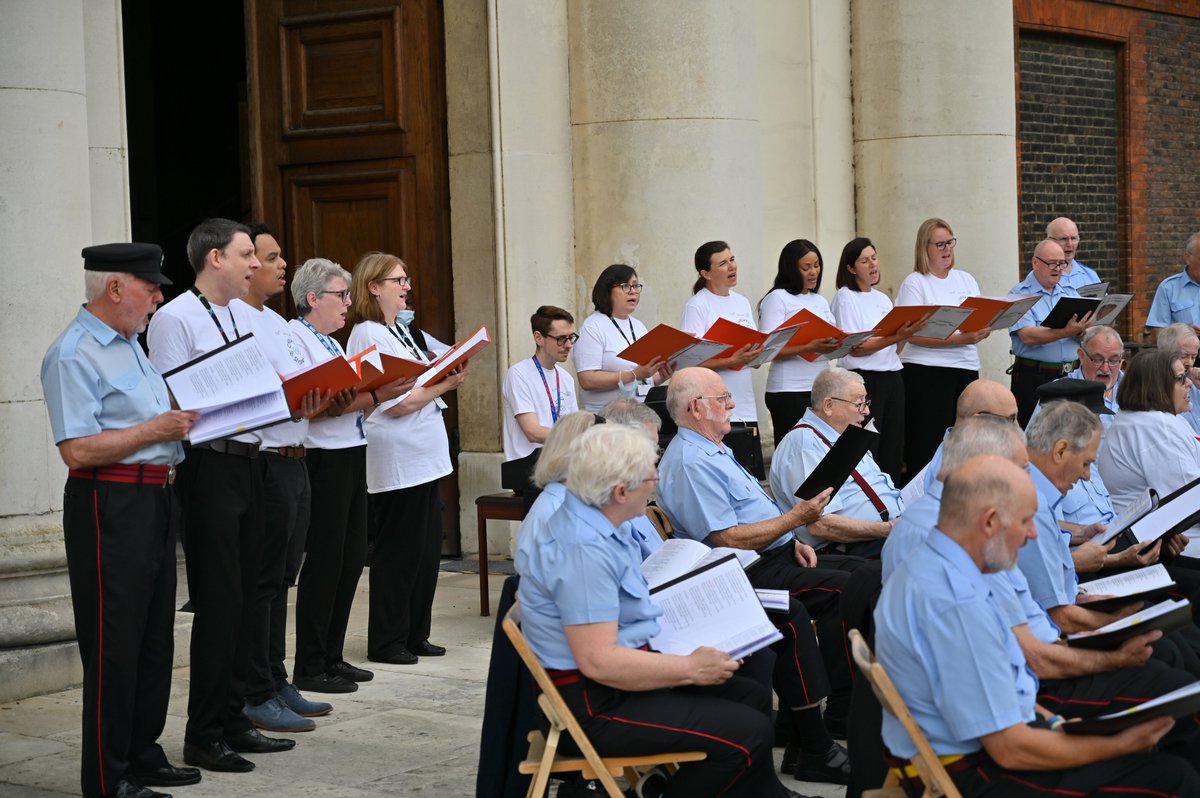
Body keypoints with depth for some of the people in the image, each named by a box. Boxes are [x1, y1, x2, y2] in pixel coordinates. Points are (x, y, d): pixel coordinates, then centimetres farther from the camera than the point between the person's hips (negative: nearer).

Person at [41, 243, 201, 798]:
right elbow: (77, 448, -21)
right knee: (113, 644, -5)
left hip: (154, 501, 10)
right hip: (110, 504, -10)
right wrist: (156, 429, -18)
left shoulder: (130, 345, 17)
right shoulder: (73, 355, -14)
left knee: (155, 636, 14)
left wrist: (183, 416, 10)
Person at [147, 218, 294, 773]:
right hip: (208, 465, -8)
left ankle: (233, 720, 22)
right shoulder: (174, 319, -10)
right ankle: (203, 736, 4)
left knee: (243, 597, 12)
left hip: (248, 461, 8)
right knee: (218, 600, -6)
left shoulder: (243, 315, 16)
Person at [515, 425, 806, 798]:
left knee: (754, 697, 14)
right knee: (748, 732, -15)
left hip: (613, 681, 11)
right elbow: (598, 661, -28)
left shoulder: (594, 524, 7)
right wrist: (691, 668, -20)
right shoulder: (582, 549, -26)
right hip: (595, 704, -11)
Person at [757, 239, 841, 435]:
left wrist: (839, 344, -4)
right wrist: (810, 348, -24)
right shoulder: (777, 298, -4)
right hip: (789, 391, -6)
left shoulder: (820, 301, 19)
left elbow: (833, 340, 20)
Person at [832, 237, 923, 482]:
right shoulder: (845, 297, -3)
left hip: (892, 377, 7)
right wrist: (896, 337, -19)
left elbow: (895, 350, 17)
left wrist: (906, 335, -4)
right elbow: (854, 348, -12)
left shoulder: (883, 298, 18)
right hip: (862, 379, -7)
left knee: (893, 453, 5)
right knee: (865, 452, -8)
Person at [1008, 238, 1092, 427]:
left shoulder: (1070, 292, 14)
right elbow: (1028, 336, -16)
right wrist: (1066, 332, -26)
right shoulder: (1019, 294, -1)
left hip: (1071, 375, 4)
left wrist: (1079, 330, -18)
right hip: (1034, 376, -4)